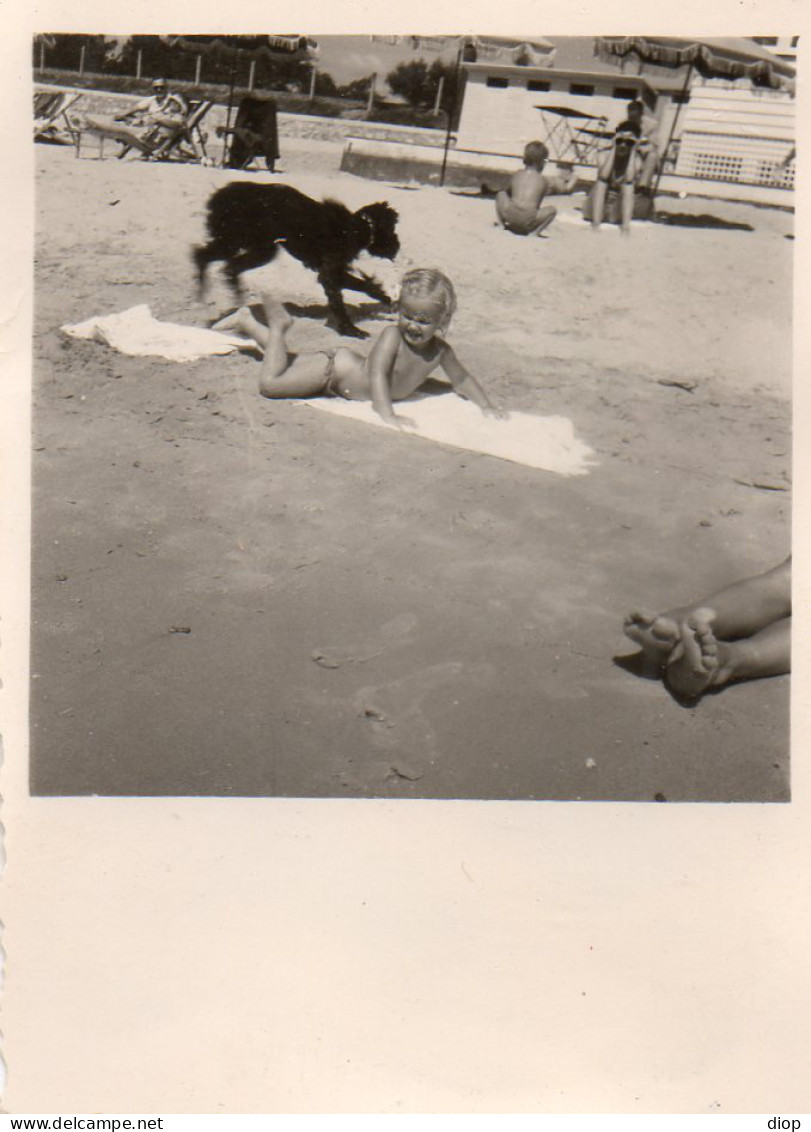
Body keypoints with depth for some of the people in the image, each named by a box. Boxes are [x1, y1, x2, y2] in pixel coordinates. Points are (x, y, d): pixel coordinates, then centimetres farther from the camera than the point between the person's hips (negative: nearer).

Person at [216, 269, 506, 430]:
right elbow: (377, 375, -43)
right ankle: (278, 325, 8)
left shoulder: (440, 350, -16)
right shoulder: (392, 335, -34)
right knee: (270, 383, -13)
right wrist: (387, 414, -54)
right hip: (335, 367, -6)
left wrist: (486, 406, -16)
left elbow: (462, 380, -3)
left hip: (352, 364, 7)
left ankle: (247, 321, 44)